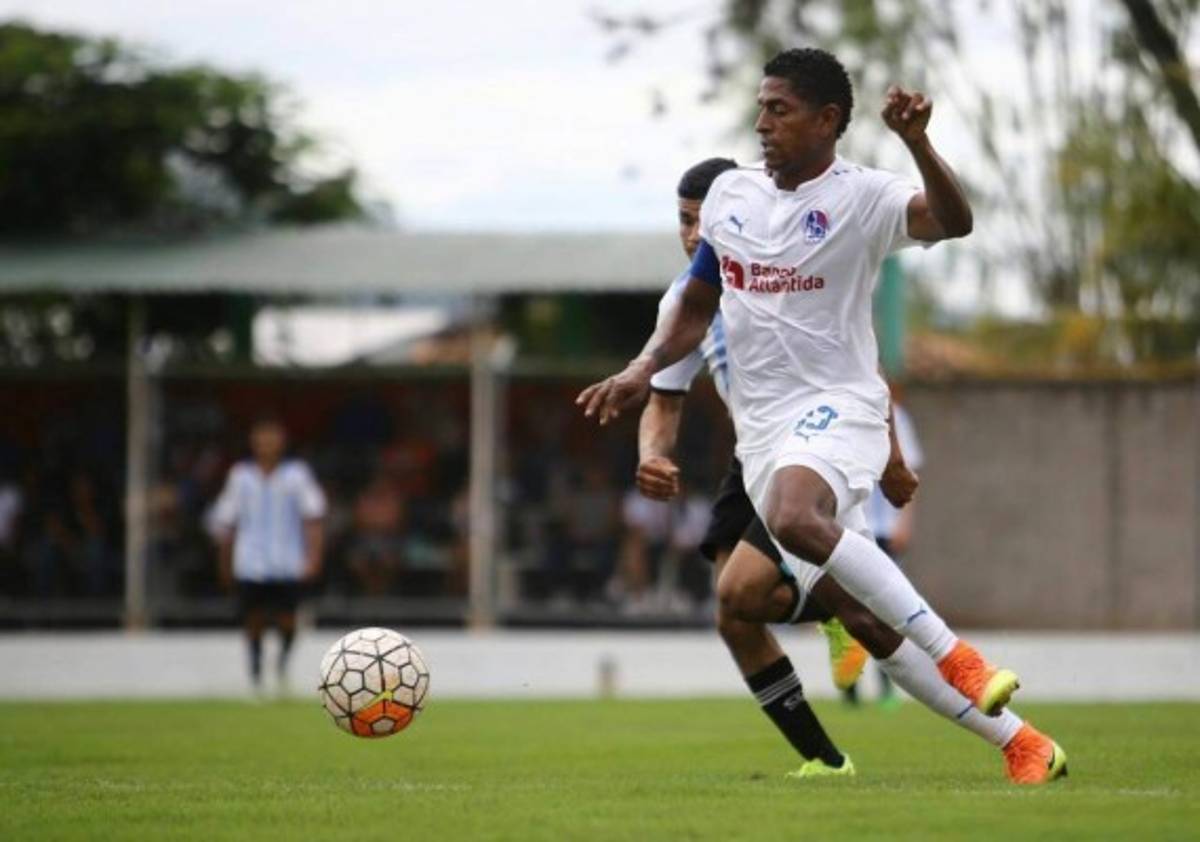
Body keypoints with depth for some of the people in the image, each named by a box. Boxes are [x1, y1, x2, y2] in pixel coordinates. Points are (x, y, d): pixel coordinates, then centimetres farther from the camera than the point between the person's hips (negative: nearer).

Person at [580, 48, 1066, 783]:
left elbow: (952, 222, -27)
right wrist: (641, 372, 7)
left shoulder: (860, 197, -8)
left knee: (793, 518, -38)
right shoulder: (730, 195, 11)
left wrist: (918, 144, -42)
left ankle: (958, 660, -31)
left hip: (838, 407, -7)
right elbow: (696, 310, 22)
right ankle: (1020, 744, 9)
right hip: (764, 430, 7)